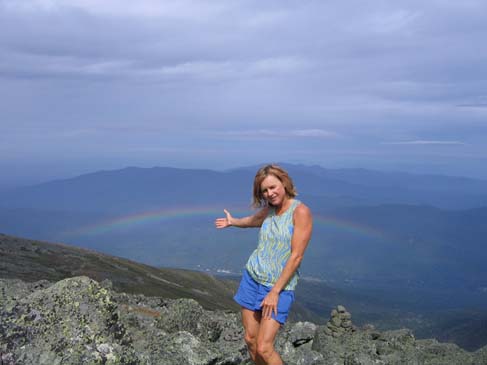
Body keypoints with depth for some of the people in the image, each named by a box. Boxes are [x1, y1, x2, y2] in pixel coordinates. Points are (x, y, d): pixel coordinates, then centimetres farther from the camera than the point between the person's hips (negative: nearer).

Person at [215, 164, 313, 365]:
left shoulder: (300, 211, -15)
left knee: (264, 348, -9)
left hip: (280, 286, -6)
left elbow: (296, 257, -18)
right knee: (250, 340, 8)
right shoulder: (268, 209, 5)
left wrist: (275, 292, -18)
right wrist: (232, 222, 48)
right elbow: (253, 220, 30)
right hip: (252, 279, 6)